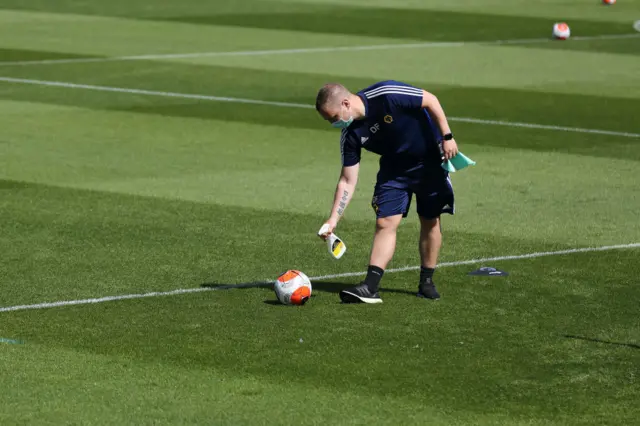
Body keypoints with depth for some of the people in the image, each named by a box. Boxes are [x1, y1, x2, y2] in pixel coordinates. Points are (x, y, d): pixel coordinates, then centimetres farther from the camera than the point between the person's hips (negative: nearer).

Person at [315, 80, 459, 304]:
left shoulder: (386, 95, -31)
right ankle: (370, 288, -14)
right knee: (385, 222, -9)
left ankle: (427, 283, 17)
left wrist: (447, 137, -20)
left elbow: (430, 100, -20)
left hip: (430, 159, -3)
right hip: (394, 167, 4)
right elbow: (347, 181, -9)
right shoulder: (350, 135, -15)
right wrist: (333, 219, -16)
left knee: (430, 222, 3)